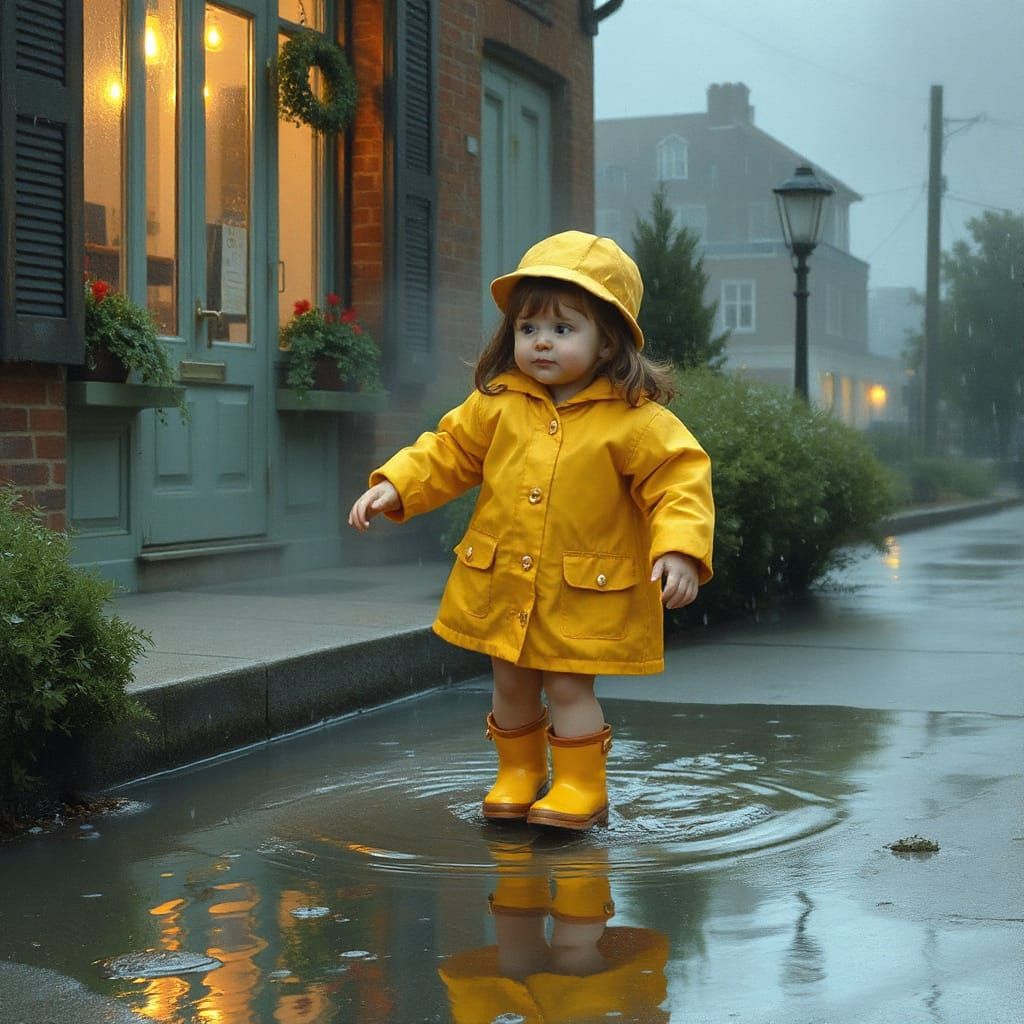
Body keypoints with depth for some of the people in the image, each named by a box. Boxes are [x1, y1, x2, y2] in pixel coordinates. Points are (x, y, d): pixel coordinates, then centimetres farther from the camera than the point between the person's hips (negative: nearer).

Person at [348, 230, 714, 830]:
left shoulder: (636, 420, -13)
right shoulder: (498, 403, -1)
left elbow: (680, 479, -15)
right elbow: (449, 452, 9)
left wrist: (679, 549, -28)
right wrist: (395, 486, -3)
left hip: (587, 593, -5)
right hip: (501, 583, 5)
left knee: (568, 686, -2)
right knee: (512, 685, 15)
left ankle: (580, 787, 16)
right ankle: (519, 775, 34)